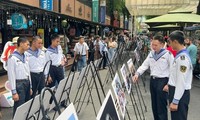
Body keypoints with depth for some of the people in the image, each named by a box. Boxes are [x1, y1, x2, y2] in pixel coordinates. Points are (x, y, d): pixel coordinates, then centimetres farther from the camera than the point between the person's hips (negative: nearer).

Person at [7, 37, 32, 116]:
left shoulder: (25, 57, 10)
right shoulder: (12, 57, -13)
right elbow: (11, 75, -15)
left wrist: (30, 87, 15)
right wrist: (14, 92, -16)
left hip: (27, 82, 7)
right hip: (19, 84, -7)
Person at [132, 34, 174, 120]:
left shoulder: (168, 54, -9)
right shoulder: (151, 54, 9)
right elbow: (145, 65, 9)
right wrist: (137, 73, -8)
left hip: (162, 81, -6)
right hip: (153, 80, 6)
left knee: (161, 106, -3)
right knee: (154, 105, 15)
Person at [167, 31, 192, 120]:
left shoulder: (183, 57, -21)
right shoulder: (180, 55, 10)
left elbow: (181, 82, -23)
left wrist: (175, 101, -22)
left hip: (180, 94, -9)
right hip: (175, 91, 10)